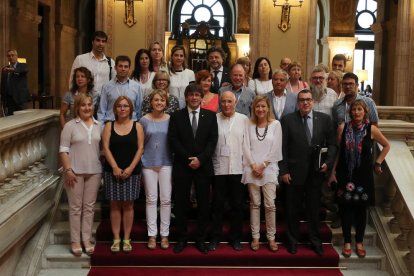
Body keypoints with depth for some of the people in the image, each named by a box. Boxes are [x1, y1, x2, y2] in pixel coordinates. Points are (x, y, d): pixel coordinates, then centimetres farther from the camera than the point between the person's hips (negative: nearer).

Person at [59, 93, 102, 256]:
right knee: (75, 207, 2)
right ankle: (75, 241, 9)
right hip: (75, 171, -3)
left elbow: (102, 148, 11)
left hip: (94, 171, 3)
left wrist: (103, 168, 7)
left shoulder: (98, 126, 8)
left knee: (89, 206, 8)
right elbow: (63, 150, -6)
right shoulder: (70, 126, -3)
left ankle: (87, 240, 15)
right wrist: (68, 170, -13)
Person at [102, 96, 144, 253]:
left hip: (132, 171, 0)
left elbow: (140, 148, -1)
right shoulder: (109, 126, 6)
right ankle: (116, 239, 8)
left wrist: (131, 168, -11)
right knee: (115, 205, 3)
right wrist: (115, 167, -12)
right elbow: (106, 148, -1)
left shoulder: (137, 126, 4)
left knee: (128, 205, 3)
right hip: (113, 171, 1)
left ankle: (127, 239, 9)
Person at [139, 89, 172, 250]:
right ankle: (152, 235, 11)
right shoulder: (144, 120, 1)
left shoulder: (170, 120, 2)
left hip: (166, 163, 0)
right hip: (148, 164, 0)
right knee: (151, 199, 4)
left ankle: (164, 234, 11)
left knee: (166, 199, 2)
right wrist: (140, 161, 2)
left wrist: (175, 160, 0)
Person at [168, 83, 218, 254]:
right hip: (182, 166, 0)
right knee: (181, 204, 4)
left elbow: (213, 140, 0)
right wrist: (188, 158, -11)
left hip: (203, 166, 1)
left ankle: (200, 240, 14)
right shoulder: (176, 116, 5)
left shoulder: (210, 116, 7)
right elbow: (173, 140, -3)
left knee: (203, 204, 4)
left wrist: (200, 159, -12)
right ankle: (181, 239, 14)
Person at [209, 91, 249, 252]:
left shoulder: (243, 119, 4)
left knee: (237, 205, 8)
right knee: (217, 204, 7)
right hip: (218, 168, -1)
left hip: (238, 168, 1)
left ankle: (235, 238, 20)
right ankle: (215, 237, 18)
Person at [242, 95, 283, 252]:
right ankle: (255, 237, 11)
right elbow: (246, 147, 3)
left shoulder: (275, 124, 3)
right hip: (252, 169, 2)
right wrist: (253, 165, -8)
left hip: (269, 168, -1)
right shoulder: (250, 126, 8)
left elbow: (276, 148, -2)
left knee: (270, 204, -5)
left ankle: (271, 237, 5)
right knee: (255, 204, 5)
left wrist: (263, 165, -7)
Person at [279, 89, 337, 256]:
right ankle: (292, 240, 25)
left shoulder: (324, 119, 3)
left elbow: (332, 144, 6)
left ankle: (315, 241, 25)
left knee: (314, 209, 11)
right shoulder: (288, 120, -2)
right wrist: (284, 171, -7)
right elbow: (283, 147, -3)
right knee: (293, 209, 10)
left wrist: (328, 162, -8)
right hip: (294, 172, -1)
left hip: (316, 172, 1)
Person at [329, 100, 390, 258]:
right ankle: (347, 242, 20)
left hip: (363, 175, 0)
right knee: (345, 208, 5)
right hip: (345, 175, 0)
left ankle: (359, 242, 24)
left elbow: (386, 146, 11)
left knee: (361, 208, 8)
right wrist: (333, 171, 0)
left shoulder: (371, 129, -4)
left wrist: (378, 163, 6)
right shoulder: (343, 128, -3)